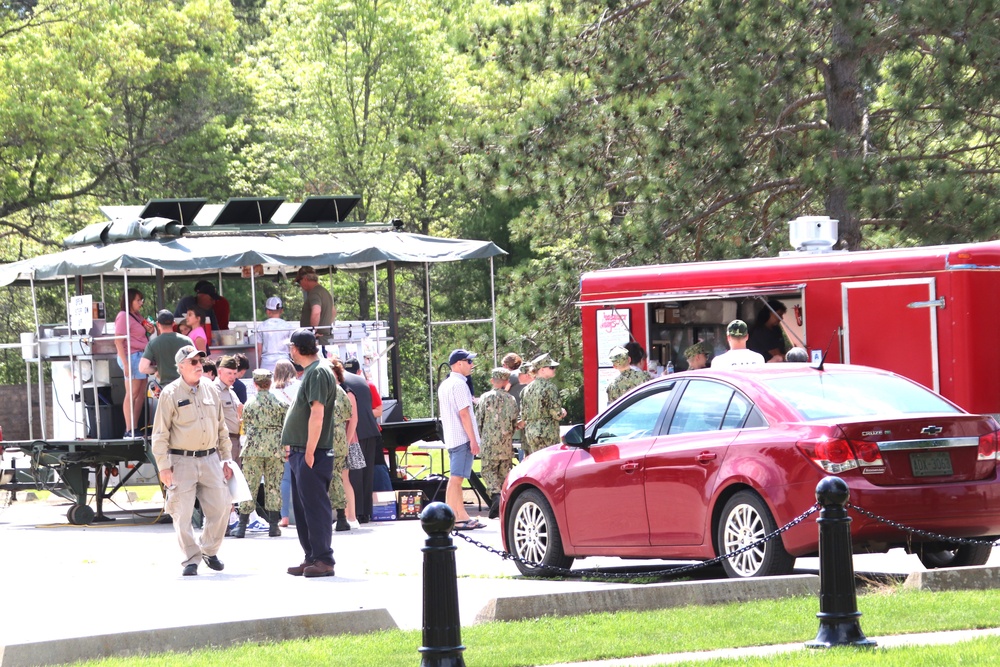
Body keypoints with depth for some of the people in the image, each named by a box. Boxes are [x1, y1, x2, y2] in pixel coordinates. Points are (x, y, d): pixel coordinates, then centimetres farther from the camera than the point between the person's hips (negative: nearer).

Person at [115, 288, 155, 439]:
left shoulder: (138, 316, 18)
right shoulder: (123, 317, -8)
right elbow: (118, 341, -15)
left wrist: (149, 330, 10)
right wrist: (125, 364, -21)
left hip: (141, 356, 9)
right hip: (132, 357, -9)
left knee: (141, 394, 7)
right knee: (132, 393, -9)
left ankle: (135, 429, 11)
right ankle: (129, 431, -9)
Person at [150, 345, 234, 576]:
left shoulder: (210, 390, 10)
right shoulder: (170, 394, -5)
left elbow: (221, 427, 18)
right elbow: (160, 433, -5)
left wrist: (226, 459, 15)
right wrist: (164, 467, -10)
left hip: (210, 459, 4)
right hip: (182, 460, -4)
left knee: (221, 507, 1)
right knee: (182, 513, -5)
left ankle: (209, 551, 21)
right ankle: (191, 559, 5)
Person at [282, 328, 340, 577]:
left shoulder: (318, 373, -14)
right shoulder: (310, 372, 17)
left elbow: (317, 413, -20)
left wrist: (309, 451, -22)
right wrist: (294, 446, 19)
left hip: (312, 454, -10)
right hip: (300, 452, 10)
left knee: (315, 507, -8)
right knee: (302, 508, 13)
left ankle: (323, 560, -6)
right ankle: (311, 558, 18)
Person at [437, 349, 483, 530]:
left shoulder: (444, 385, 17)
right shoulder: (459, 384, -13)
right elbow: (464, 414, -17)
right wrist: (473, 439, -17)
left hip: (451, 438, 10)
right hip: (462, 438, -10)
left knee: (456, 479, 12)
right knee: (456, 479, -10)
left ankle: (462, 517, 16)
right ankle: (451, 520, -11)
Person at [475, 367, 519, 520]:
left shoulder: (485, 398, -5)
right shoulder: (511, 400, 2)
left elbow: (478, 420, -2)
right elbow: (515, 423, 8)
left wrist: (479, 439, 11)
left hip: (489, 443, -2)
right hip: (506, 444, 2)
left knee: (489, 470, 1)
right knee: (504, 473, 10)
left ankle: (496, 495, -22)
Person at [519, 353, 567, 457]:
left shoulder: (527, 389, 13)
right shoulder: (549, 387, -9)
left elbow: (523, 417, 13)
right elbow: (556, 414, -12)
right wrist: (562, 413, 8)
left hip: (530, 433, 7)